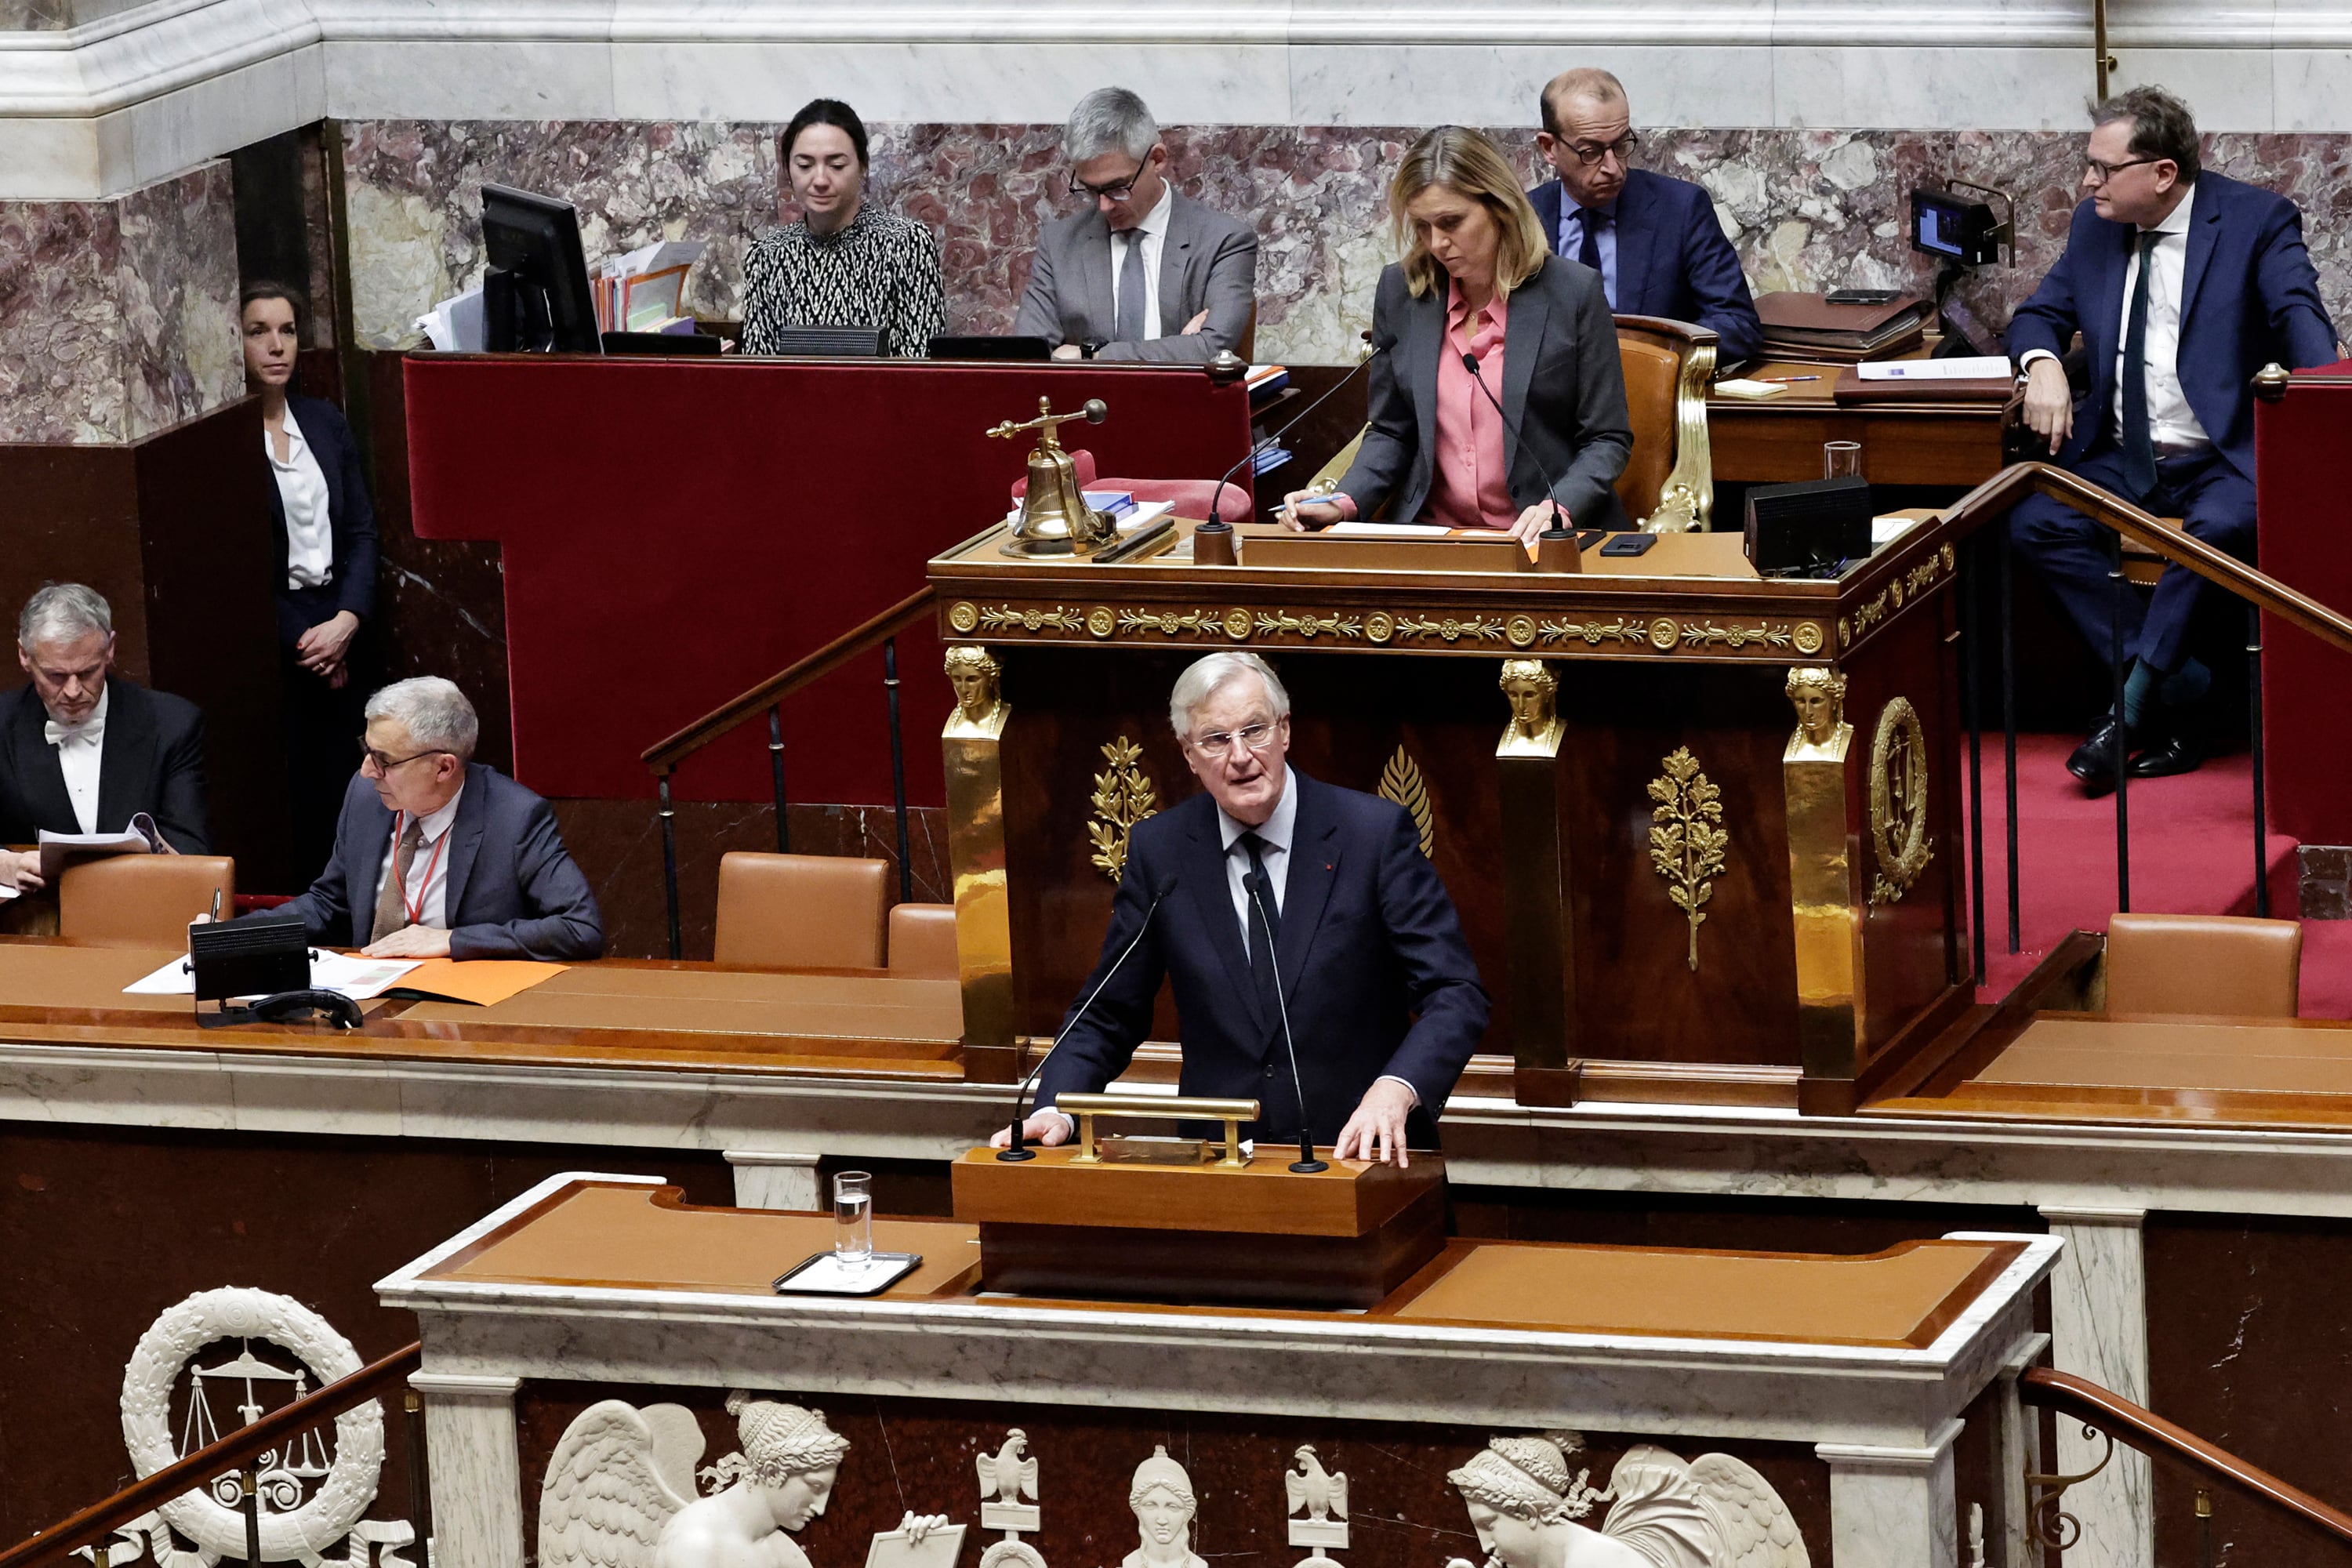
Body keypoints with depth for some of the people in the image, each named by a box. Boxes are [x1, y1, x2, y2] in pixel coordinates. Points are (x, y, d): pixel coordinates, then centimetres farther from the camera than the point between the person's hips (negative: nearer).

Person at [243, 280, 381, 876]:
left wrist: (347, 620, -5)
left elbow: (362, 533, 11)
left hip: (337, 627, 6)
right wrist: (299, 639, -9)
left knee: (341, 786, 3)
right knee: (291, 798, -7)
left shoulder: (325, 422, 11)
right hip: (266, 641, -5)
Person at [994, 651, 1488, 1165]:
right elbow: (1108, 1014, 14)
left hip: (1364, 1150, -2)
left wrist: (1395, 1090, -24)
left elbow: (1455, 993, -5)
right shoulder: (1158, 849, 7)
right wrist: (1054, 1112, -6)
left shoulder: (1376, 832, -1)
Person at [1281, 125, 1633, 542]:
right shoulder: (1400, 292, 8)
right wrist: (1344, 504, -4)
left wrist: (1558, 508, -20)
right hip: (1434, 534, 3)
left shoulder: (1573, 292, -3)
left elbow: (1608, 440, -1)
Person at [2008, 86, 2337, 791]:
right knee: (2036, 524, -22)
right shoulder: (2096, 225, 12)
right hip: (2122, 461, 5)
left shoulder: (2256, 220, -4)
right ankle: (2178, 694, -21)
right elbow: (2040, 313, 20)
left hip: (2220, 461, -5)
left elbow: (2300, 317, -16)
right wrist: (2043, 363, -6)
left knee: (2220, 527, -37)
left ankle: (2131, 706, -28)